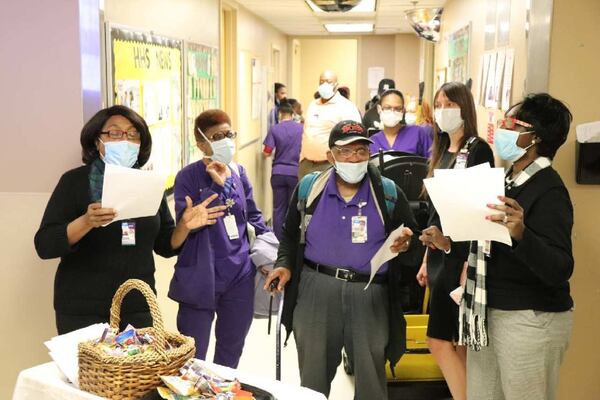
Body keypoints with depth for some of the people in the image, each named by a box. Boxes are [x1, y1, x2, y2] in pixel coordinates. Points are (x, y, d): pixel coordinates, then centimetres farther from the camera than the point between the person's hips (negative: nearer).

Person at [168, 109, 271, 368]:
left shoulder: (239, 173, 6)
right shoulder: (189, 177, -8)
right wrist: (217, 185, -21)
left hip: (240, 275, 5)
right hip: (201, 278, -5)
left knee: (232, 349, 19)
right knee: (193, 356, 4)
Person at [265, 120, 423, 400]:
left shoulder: (388, 193, -1)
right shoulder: (309, 187, 3)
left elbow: (414, 247, 2)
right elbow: (291, 234, 15)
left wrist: (404, 246, -20)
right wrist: (285, 264, -1)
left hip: (370, 296, -1)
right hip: (316, 291, 1)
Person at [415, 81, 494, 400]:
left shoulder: (478, 149, -9)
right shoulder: (442, 151, 15)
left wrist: (461, 254, -22)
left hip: (464, 257, -8)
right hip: (441, 257, 8)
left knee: (466, 342, -2)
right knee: (440, 340, 9)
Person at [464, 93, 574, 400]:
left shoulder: (549, 190, -17)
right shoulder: (508, 180, 9)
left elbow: (560, 270, -27)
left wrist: (521, 233, -42)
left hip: (530, 320, -8)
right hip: (488, 313, 8)